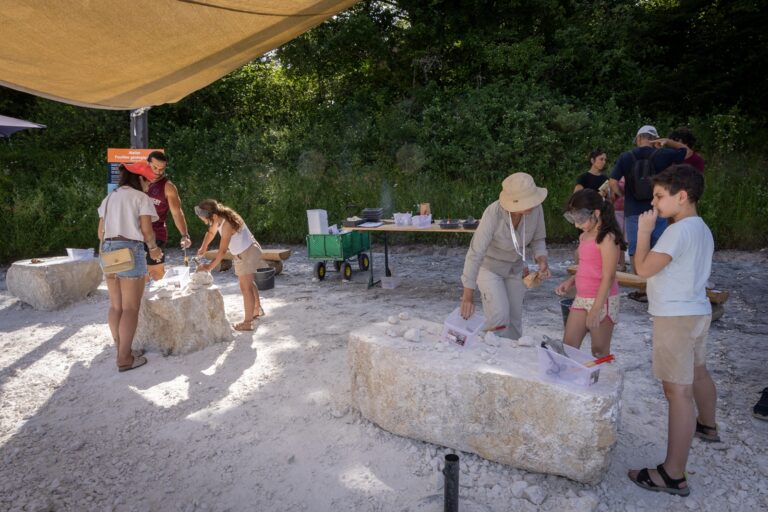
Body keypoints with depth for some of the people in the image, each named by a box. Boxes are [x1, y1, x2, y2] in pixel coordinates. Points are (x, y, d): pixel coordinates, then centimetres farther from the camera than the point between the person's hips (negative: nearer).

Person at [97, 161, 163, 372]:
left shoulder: (108, 198, 16)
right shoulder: (141, 197, -3)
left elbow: (101, 231, 14)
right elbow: (146, 230, -9)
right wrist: (153, 248, 8)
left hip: (108, 251, 7)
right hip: (130, 250, -7)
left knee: (115, 306, 13)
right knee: (130, 307, -3)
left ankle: (121, 350, 22)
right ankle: (125, 358, -2)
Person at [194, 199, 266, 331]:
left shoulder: (227, 224, -32)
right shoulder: (219, 218, -6)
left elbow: (222, 251, -31)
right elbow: (211, 232, 14)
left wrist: (209, 267, -26)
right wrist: (203, 248, 5)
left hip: (247, 253, -10)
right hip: (243, 252, 10)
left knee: (245, 287, -7)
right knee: (248, 283, 24)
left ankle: (247, 323, -2)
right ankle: (257, 310, 43)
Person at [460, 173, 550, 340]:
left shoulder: (536, 208, -22)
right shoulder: (493, 214, -35)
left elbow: (538, 239, -4)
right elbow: (475, 253, -34)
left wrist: (542, 262, -24)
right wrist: (467, 297, -36)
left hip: (515, 268, 4)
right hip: (489, 266, -4)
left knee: (514, 318, 9)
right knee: (500, 316, -15)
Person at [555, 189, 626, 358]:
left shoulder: (607, 238, -17)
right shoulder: (584, 236, 9)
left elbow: (608, 277, -20)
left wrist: (596, 310, -21)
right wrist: (569, 281, 4)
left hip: (602, 300, -8)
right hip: (581, 298, 8)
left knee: (599, 351, 4)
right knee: (568, 346, 8)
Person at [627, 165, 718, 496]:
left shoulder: (678, 230, -20)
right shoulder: (701, 228, 11)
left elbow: (644, 268, -21)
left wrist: (644, 231, -13)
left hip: (677, 317, -10)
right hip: (696, 311, 10)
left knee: (678, 391, -10)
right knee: (698, 372, 29)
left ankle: (674, 475, -7)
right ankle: (707, 426, 53)